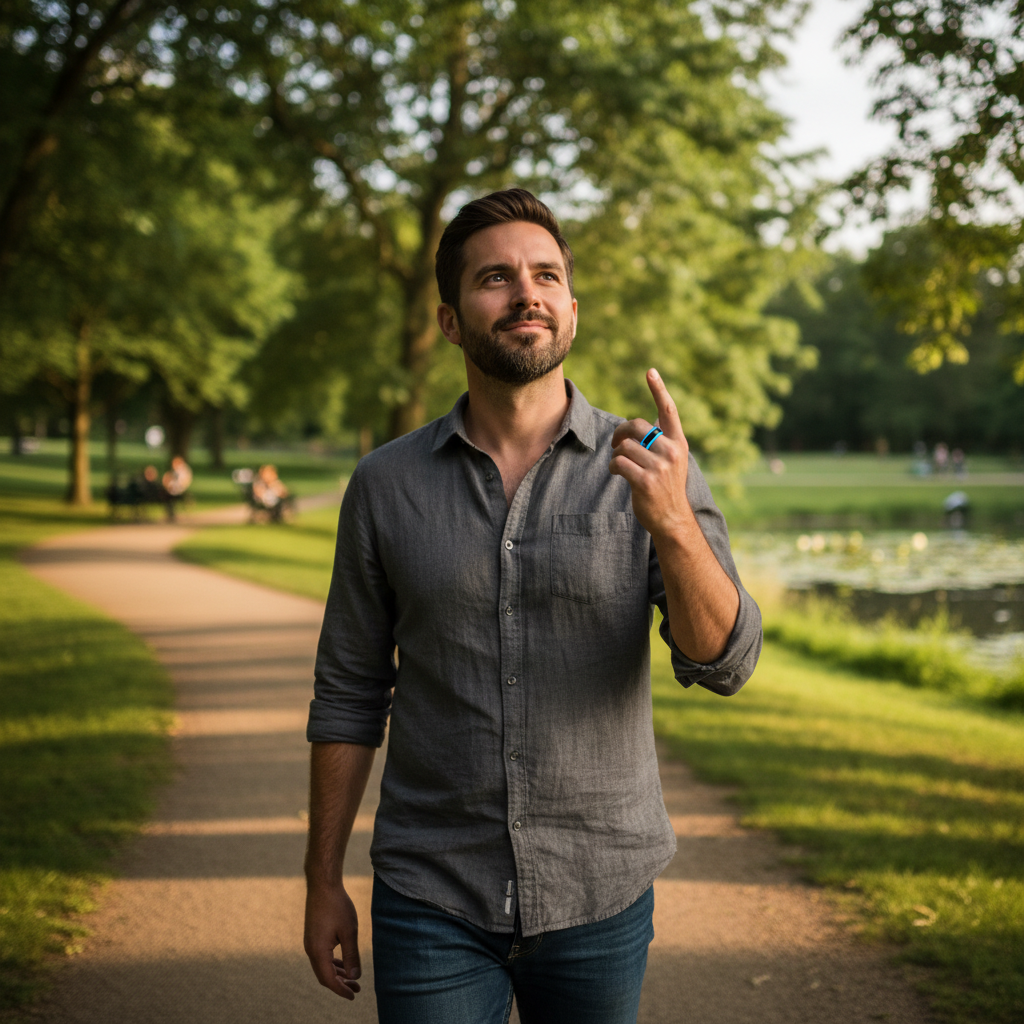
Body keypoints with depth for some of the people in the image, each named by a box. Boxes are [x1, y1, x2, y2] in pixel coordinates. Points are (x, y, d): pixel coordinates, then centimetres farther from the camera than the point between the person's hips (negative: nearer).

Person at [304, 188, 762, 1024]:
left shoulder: (652, 471, -4)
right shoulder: (387, 484, -2)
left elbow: (724, 662, -13)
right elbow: (349, 695, 4)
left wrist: (671, 523, -30)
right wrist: (323, 882, 4)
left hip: (599, 896, 0)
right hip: (431, 900, 0)